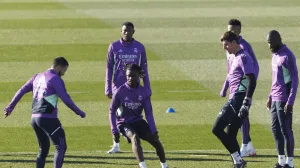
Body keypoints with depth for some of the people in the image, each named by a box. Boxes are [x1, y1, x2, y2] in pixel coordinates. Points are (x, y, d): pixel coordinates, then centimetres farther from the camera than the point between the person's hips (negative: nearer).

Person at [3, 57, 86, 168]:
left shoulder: (37, 77, 16)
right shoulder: (56, 79, -6)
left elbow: (21, 91, 18)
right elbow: (66, 100, -10)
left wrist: (10, 107, 25)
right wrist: (80, 113, -1)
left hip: (34, 118, 8)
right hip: (48, 118, -8)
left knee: (43, 150, 16)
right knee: (61, 148, -5)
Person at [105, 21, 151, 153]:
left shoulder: (139, 48, 2)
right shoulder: (114, 47, 0)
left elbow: (144, 69, 7)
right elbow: (109, 68, 2)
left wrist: (147, 89, 4)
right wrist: (108, 88, -3)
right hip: (118, 87, 0)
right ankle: (116, 145, 9)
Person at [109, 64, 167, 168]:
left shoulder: (144, 92, -7)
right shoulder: (120, 92, -14)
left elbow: (148, 113, -3)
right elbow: (112, 111, -5)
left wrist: (153, 130, -12)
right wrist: (114, 131, -11)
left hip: (138, 121, 3)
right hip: (124, 123, -3)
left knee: (155, 140, -11)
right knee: (135, 137, -33)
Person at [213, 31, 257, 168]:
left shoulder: (243, 57, -11)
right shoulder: (236, 58, 19)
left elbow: (252, 81, -19)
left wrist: (246, 103, -24)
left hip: (237, 100, -10)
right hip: (234, 100, 10)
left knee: (217, 129, -14)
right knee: (230, 135, 10)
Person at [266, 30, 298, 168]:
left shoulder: (288, 56, -14)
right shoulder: (275, 55, 14)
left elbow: (295, 79, -16)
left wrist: (290, 102, -20)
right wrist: (270, 97, 22)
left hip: (284, 100, -9)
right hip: (275, 99, 9)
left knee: (285, 130, -5)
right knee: (276, 129, 9)